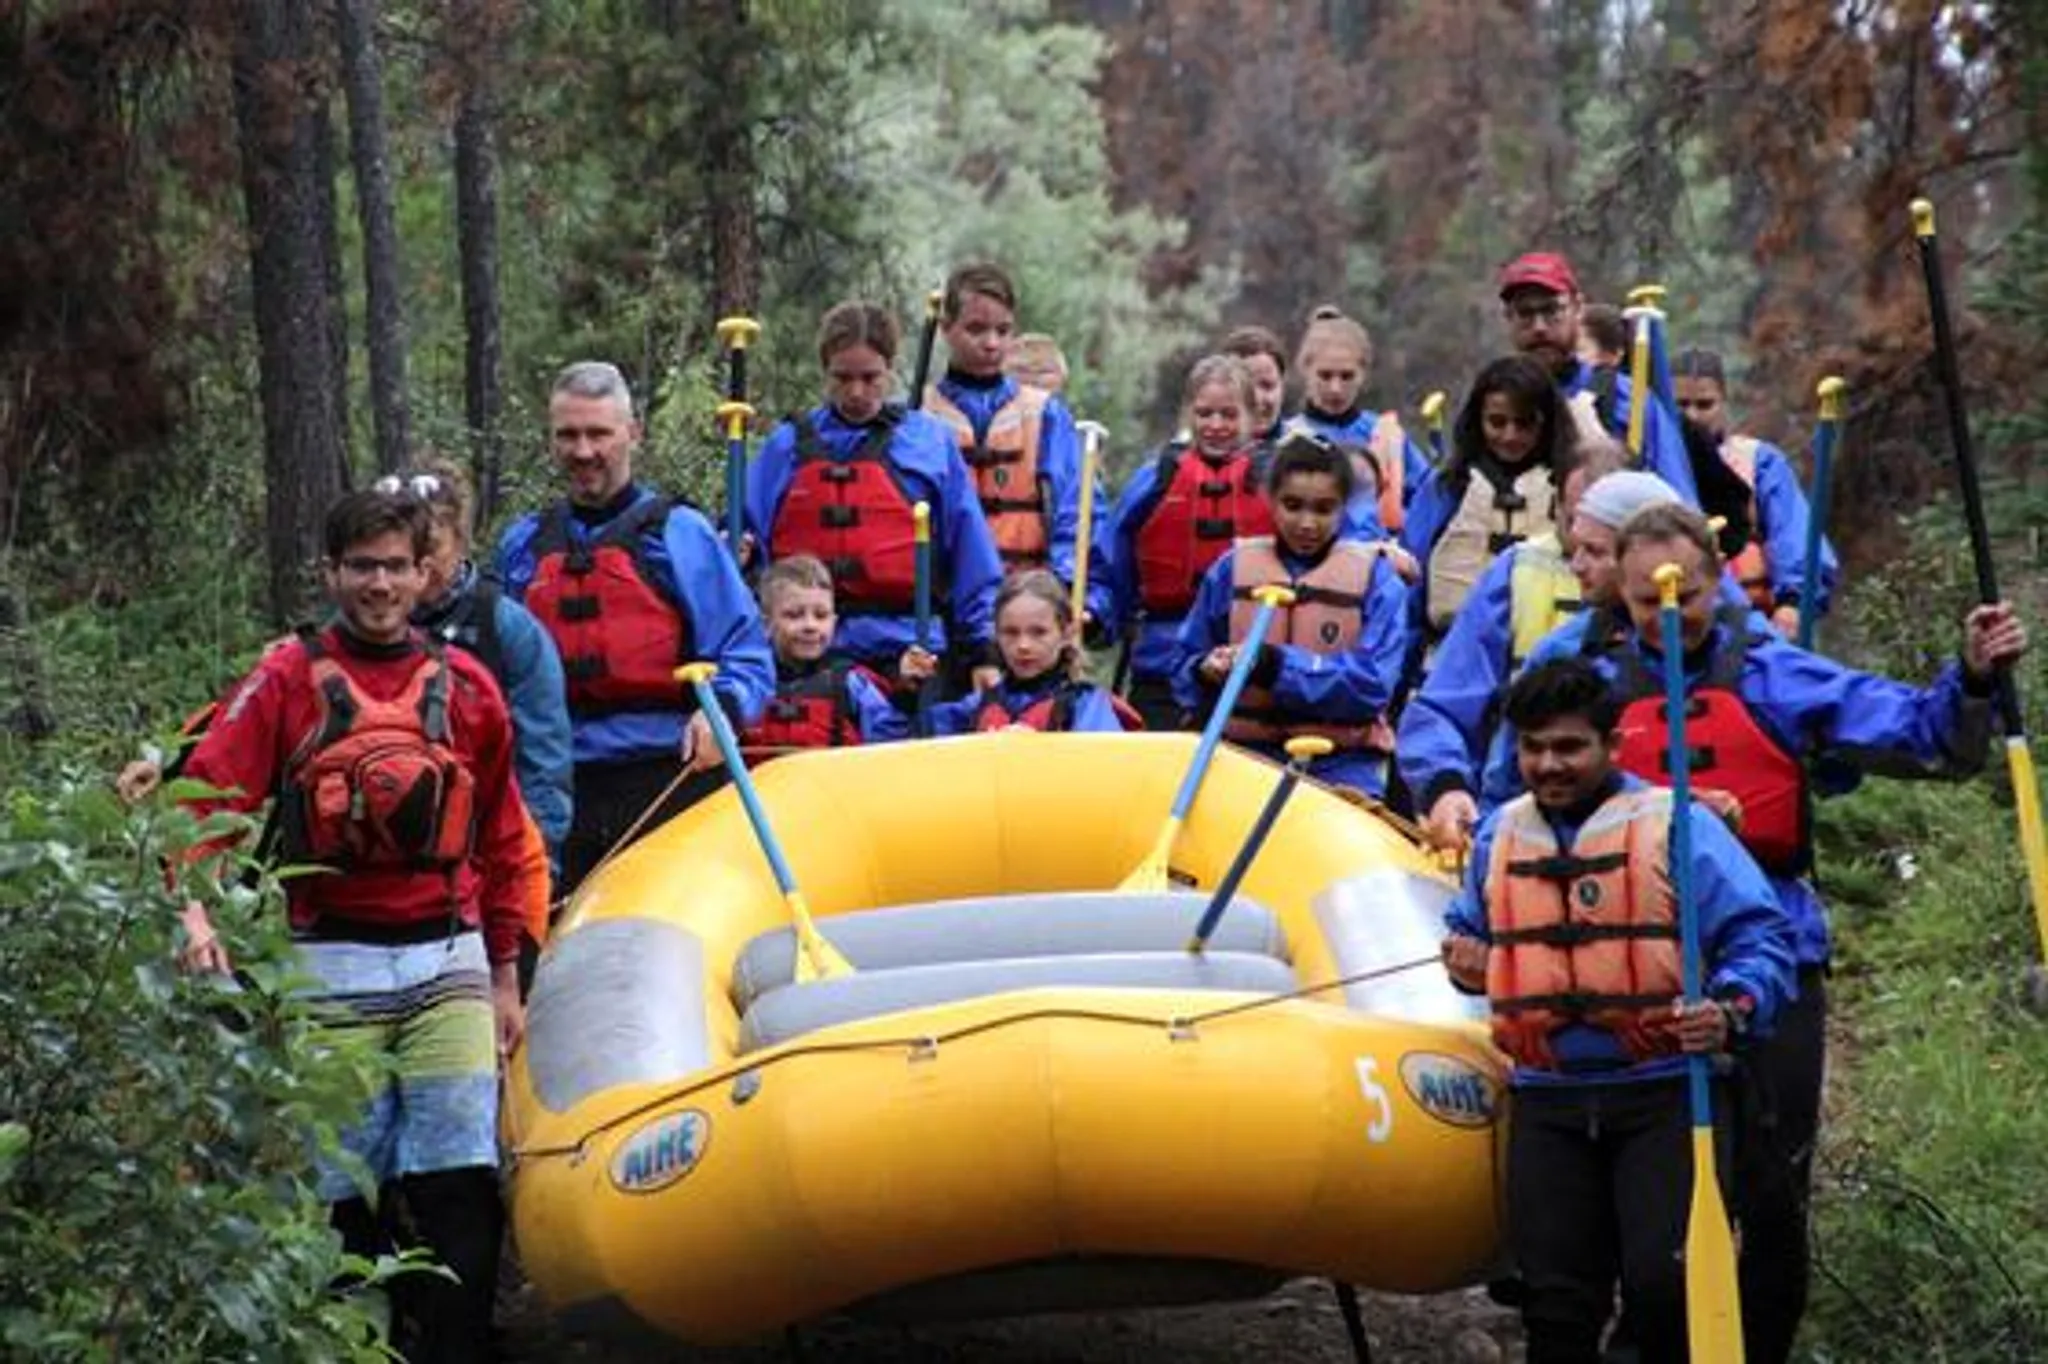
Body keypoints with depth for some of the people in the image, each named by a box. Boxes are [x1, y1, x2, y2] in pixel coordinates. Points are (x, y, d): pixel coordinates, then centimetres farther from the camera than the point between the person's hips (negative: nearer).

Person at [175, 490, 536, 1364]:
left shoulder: (466, 688, 10)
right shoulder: (287, 680, 3)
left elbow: (501, 842, 16)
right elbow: (209, 797, -7)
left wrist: (505, 978, 16)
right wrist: (194, 908, -24)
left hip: (449, 963, 2)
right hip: (334, 970, -2)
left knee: (461, 1185, -6)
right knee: (349, 1190, 0)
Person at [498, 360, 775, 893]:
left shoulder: (678, 532, 1)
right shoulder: (523, 546, 16)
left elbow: (747, 654, -3)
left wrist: (720, 711, -22)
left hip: (671, 782, -4)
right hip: (560, 793, 4)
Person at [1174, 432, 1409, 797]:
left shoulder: (1375, 577, 0)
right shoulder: (1233, 569, 8)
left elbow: (1373, 683, -11)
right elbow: (1187, 674, 11)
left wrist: (1276, 664, -22)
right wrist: (1208, 671, -13)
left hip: (1341, 766, -2)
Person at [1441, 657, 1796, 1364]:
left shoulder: (1675, 823, -3)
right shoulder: (1501, 832, 13)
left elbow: (1759, 935, -7)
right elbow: (1468, 927, 29)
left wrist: (1730, 1013, -25)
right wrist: (1467, 963, 5)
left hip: (1665, 1095, -5)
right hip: (1547, 1102, 5)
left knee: (1664, 1281, -15)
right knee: (1556, 1304, 7)